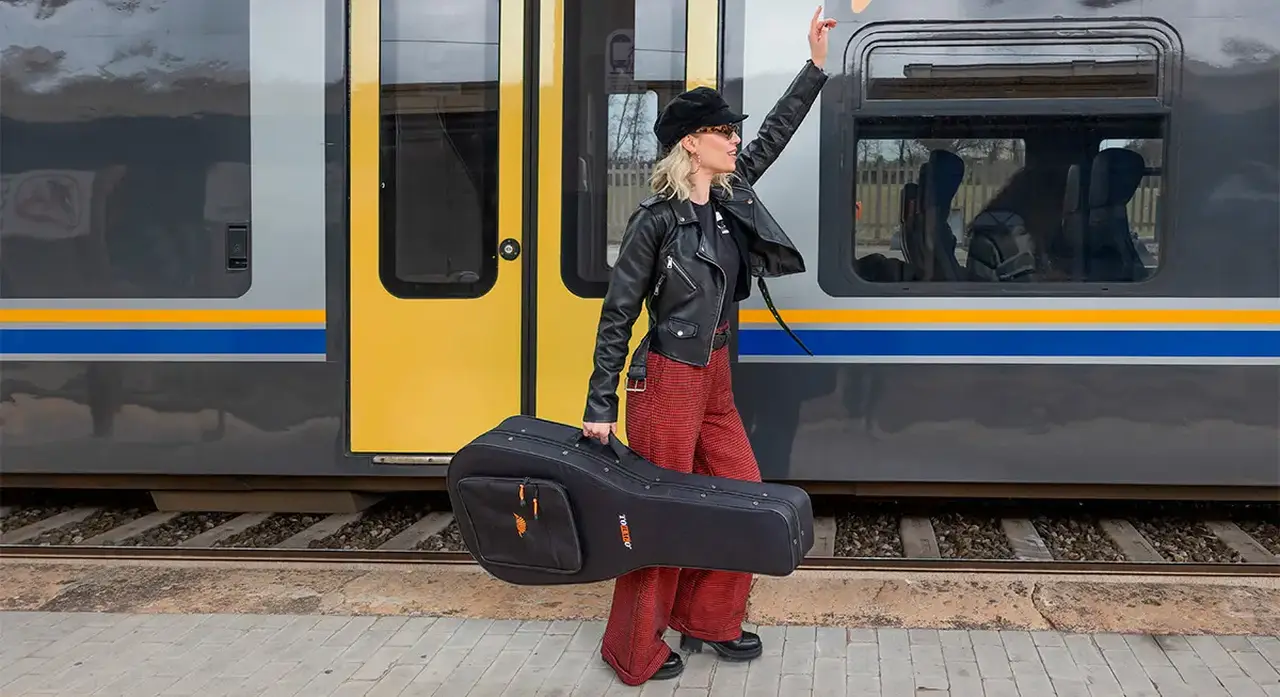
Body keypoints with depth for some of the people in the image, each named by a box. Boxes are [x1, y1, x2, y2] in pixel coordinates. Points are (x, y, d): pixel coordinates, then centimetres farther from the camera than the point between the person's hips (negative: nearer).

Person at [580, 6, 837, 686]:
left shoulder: (730, 196, 6)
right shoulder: (655, 220, -13)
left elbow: (773, 136, 20)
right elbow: (617, 315, -10)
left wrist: (816, 64, 22)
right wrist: (601, 406, -12)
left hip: (716, 381, 8)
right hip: (668, 381, -8)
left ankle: (708, 621, 29)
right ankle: (634, 650, 17)